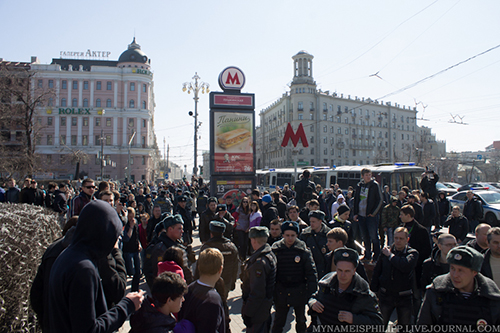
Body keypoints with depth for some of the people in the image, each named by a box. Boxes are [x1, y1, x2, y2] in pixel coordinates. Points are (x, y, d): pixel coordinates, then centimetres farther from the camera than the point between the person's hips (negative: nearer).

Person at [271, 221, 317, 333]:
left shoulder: (303, 250, -9)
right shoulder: (275, 250, -5)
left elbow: (311, 273, -5)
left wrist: (312, 293, -11)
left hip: (299, 292, 0)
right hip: (281, 293, 1)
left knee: (301, 321, 17)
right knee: (278, 321, 14)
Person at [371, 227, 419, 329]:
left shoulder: (412, 253, -4)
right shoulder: (386, 250, 0)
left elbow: (406, 266, -27)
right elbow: (376, 272, 7)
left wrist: (390, 256, -15)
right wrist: (373, 291, 5)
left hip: (404, 297, -1)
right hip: (386, 295, 1)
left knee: (404, 326, 13)